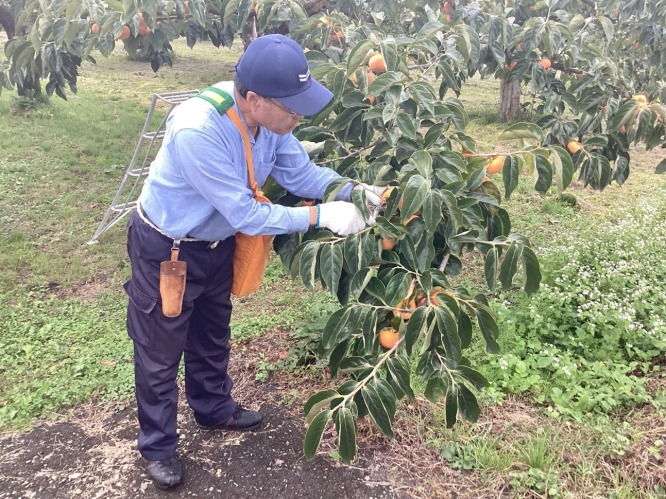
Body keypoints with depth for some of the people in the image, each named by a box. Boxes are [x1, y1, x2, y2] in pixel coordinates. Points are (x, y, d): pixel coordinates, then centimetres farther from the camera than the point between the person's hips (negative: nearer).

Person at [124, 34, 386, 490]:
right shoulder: (197, 131, -40)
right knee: (161, 353, 10)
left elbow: (300, 171, -7)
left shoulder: (267, 115, -17)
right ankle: (158, 446, 32)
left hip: (216, 242, 7)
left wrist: (353, 191, -23)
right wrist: (322, 216, -32)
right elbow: (245, 215, -35)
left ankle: (214, 409, 50)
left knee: (212, 336, 25)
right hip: (165, 250, -7)